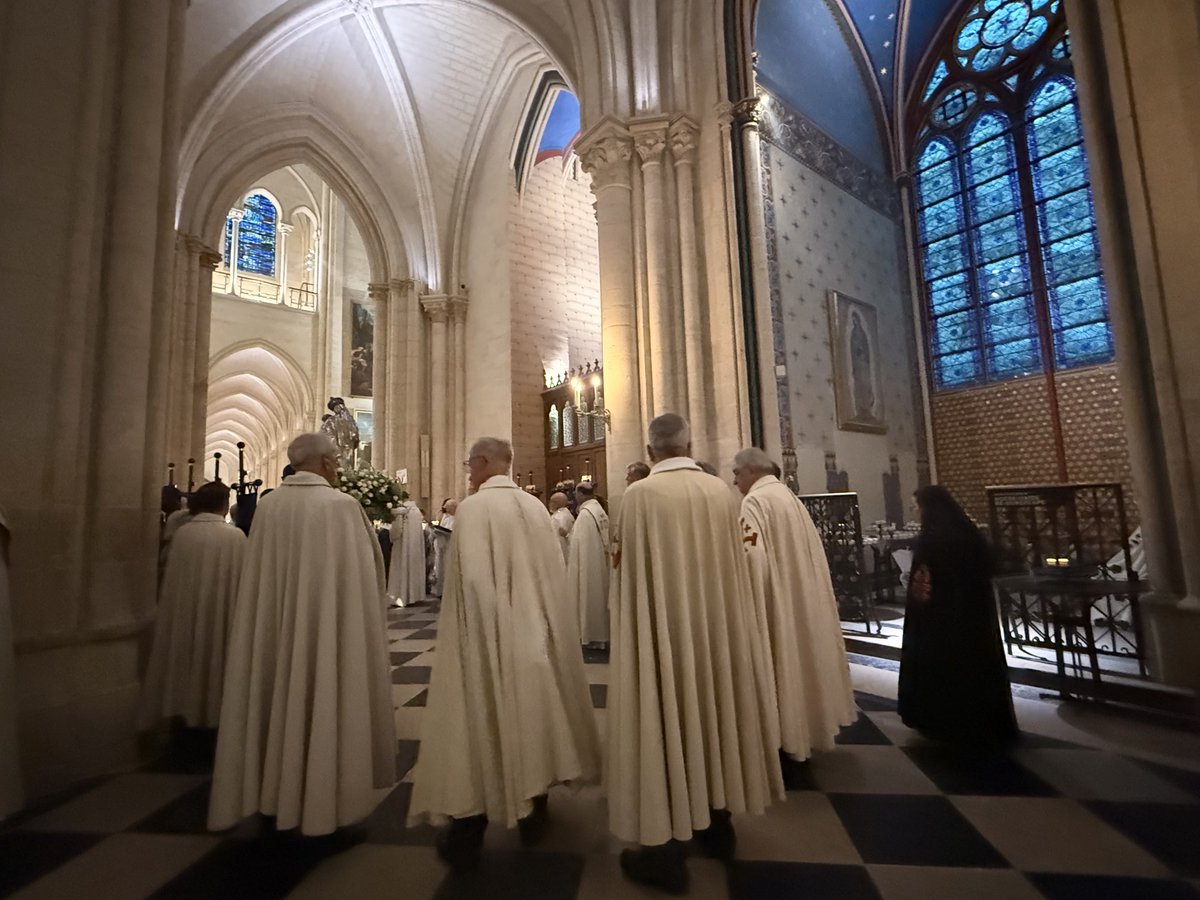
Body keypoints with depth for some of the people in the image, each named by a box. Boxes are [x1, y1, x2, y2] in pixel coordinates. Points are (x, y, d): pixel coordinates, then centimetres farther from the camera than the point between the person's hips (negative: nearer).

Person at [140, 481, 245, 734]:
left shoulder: (181, 535, -4)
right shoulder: (236, 537, -13)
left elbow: (170, 584, 2)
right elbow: (242, 585, -8)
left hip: (184, 622, 3)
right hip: (220, 622, -3)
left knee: (186, 671, 16)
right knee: (214, 669, 10)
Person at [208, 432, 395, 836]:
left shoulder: (267, 506, -1)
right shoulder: (342, 506, -15)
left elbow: (257, 578, 5)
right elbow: (364, 571, -12)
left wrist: (288, 589, 16)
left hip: (276, 627, 5)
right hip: (329, 625, -5)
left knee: (280, 701, 19)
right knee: (324, 704, 8)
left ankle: (276, 796, 34)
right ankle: (323, 799, 21)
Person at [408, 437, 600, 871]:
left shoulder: (474, 506, -15)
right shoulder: (535, 506, 0)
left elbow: (470, 577, -19)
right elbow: (553, 573, 3)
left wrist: (471, 633, -7)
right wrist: (534, 611, 14)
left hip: (488, 633, -5)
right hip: (534, 629, 5)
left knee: (481, 723, 8)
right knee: (531, 714, 18)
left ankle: (467, 835, 20)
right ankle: (533, 815, 34)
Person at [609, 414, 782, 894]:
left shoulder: (640, 494, -15)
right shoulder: (721, 491, -2)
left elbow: (628, 571, -8)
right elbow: (733, 566, 8)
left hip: (661, 624, -5)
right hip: (715, 623, 5)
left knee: (664, 721, 7)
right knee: (712, 712, 19)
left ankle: (667, 849, 20)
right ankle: (717, 825, 37)